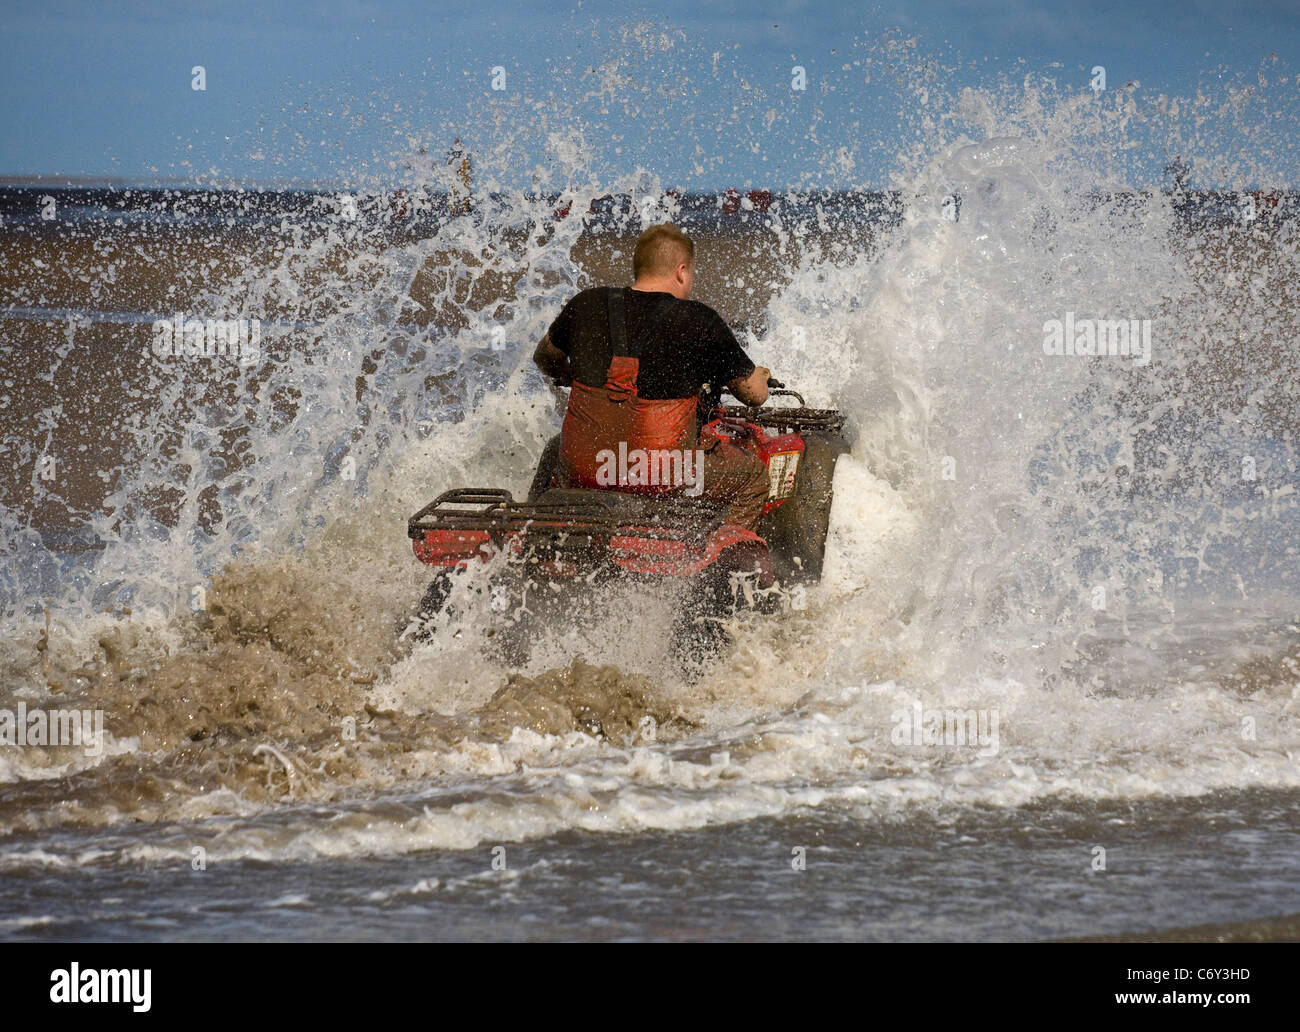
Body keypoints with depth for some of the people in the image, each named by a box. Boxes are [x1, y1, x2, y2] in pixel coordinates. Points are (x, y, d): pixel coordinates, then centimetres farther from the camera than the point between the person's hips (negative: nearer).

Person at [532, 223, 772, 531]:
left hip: (583, 470, 3)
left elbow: (545, 359, 22)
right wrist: (759, 376, 26)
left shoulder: (587, 305, 2)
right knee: (754, 475, 22)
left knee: (555, 451, 39)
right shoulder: (699, 321, -8)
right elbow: (755, 394, 2)